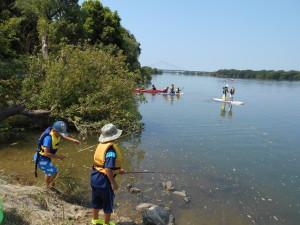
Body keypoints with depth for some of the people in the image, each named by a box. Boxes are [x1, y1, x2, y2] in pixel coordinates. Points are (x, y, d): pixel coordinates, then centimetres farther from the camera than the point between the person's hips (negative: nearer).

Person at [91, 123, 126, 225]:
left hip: (95, 177, 8)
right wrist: (113, 182, -21)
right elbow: (108, 169, -31)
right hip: (104, 179, -8)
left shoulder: (101, 145, 1)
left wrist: (118, 170, 18)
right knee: (108, 202, 14)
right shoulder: (111, 148, -26)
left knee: (96, 200, 25)